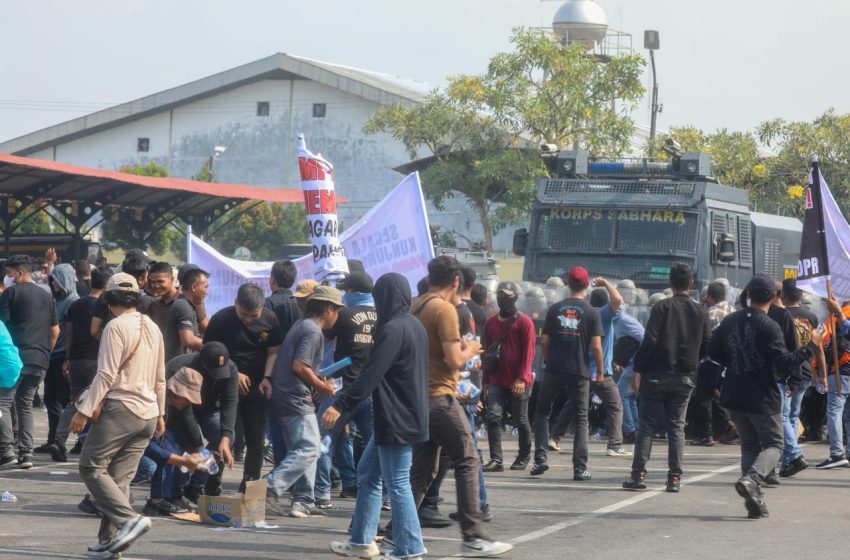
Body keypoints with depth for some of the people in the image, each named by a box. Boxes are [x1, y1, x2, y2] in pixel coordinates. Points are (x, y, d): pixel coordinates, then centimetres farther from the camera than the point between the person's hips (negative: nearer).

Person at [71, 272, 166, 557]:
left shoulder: (116, 326, -9)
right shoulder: (152, 328, 15)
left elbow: (106, 374, -15)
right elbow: (160, 378, 22)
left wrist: (85, 410, -12)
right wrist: (160, 413, 30)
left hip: (120, 407, -8)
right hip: (148, 413, 8)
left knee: (92, 466, -4)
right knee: (120, 477, 8)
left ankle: (129, 519, -19)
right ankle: (110, 540, 4)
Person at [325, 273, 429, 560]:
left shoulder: (393, 329, -17)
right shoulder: (415, 326, 13)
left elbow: (370, 375, -23)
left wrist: (341, 406, -25)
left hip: (396, 420, -10)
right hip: (410, 416, 10)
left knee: (397, 483, -5)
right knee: (367, 473, 17)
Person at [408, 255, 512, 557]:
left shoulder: (416, 307, 10)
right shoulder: (444, 309, -14)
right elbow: (454, 361, -18)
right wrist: (469, 350, 1)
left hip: (417, 397, 8)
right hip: (440, 397, -8)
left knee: (422, 469, 11)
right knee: (467, 462, -1)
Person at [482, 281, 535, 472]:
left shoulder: (524, 322, -3)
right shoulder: (491, 322, 11)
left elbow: (528, 352, -8)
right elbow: (486, 351, 16)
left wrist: (522, 378, -16)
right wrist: (486, 380, 12)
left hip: (518, 382, -4)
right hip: (497, 382, 4)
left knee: (521, 420, 5)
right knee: (493, 417, -10)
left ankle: (524, 457, 23)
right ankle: (496, 459, -12)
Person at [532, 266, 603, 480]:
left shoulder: (555, 309, 2)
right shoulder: (591, 313, -3)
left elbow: (545, 341, 3)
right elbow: (596, 346, -7)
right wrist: (600, 370, 4)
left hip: (554, 369, 1)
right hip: (580, 371, -1)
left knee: (542, 411, 15)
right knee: (581, 419, 5)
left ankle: (540, 458, 2)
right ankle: (580, 467, -1)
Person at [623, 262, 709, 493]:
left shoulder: (662, 307, -7)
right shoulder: (700, 312, 3)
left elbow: (650, 341, -13)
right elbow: (707, 346, 4)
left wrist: (638, 369, -8)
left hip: (656, 375, -3)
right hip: (684, 377, 3)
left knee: (647, 424, 2)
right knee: (676, 426, 7)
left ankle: (638, 474, -2)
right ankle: (674, 477, 2)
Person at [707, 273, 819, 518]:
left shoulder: (730, 321, 3)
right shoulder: (769, 327, -16)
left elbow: (713, 351, 9)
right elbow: (785, 362, -20)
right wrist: (811, 347, -11)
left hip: (734, 396, 6)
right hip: (763, 398, -6)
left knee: (750, 445, 15)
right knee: (774, 444, 8)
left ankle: (755, 501, 6)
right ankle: (751, 479, -20)